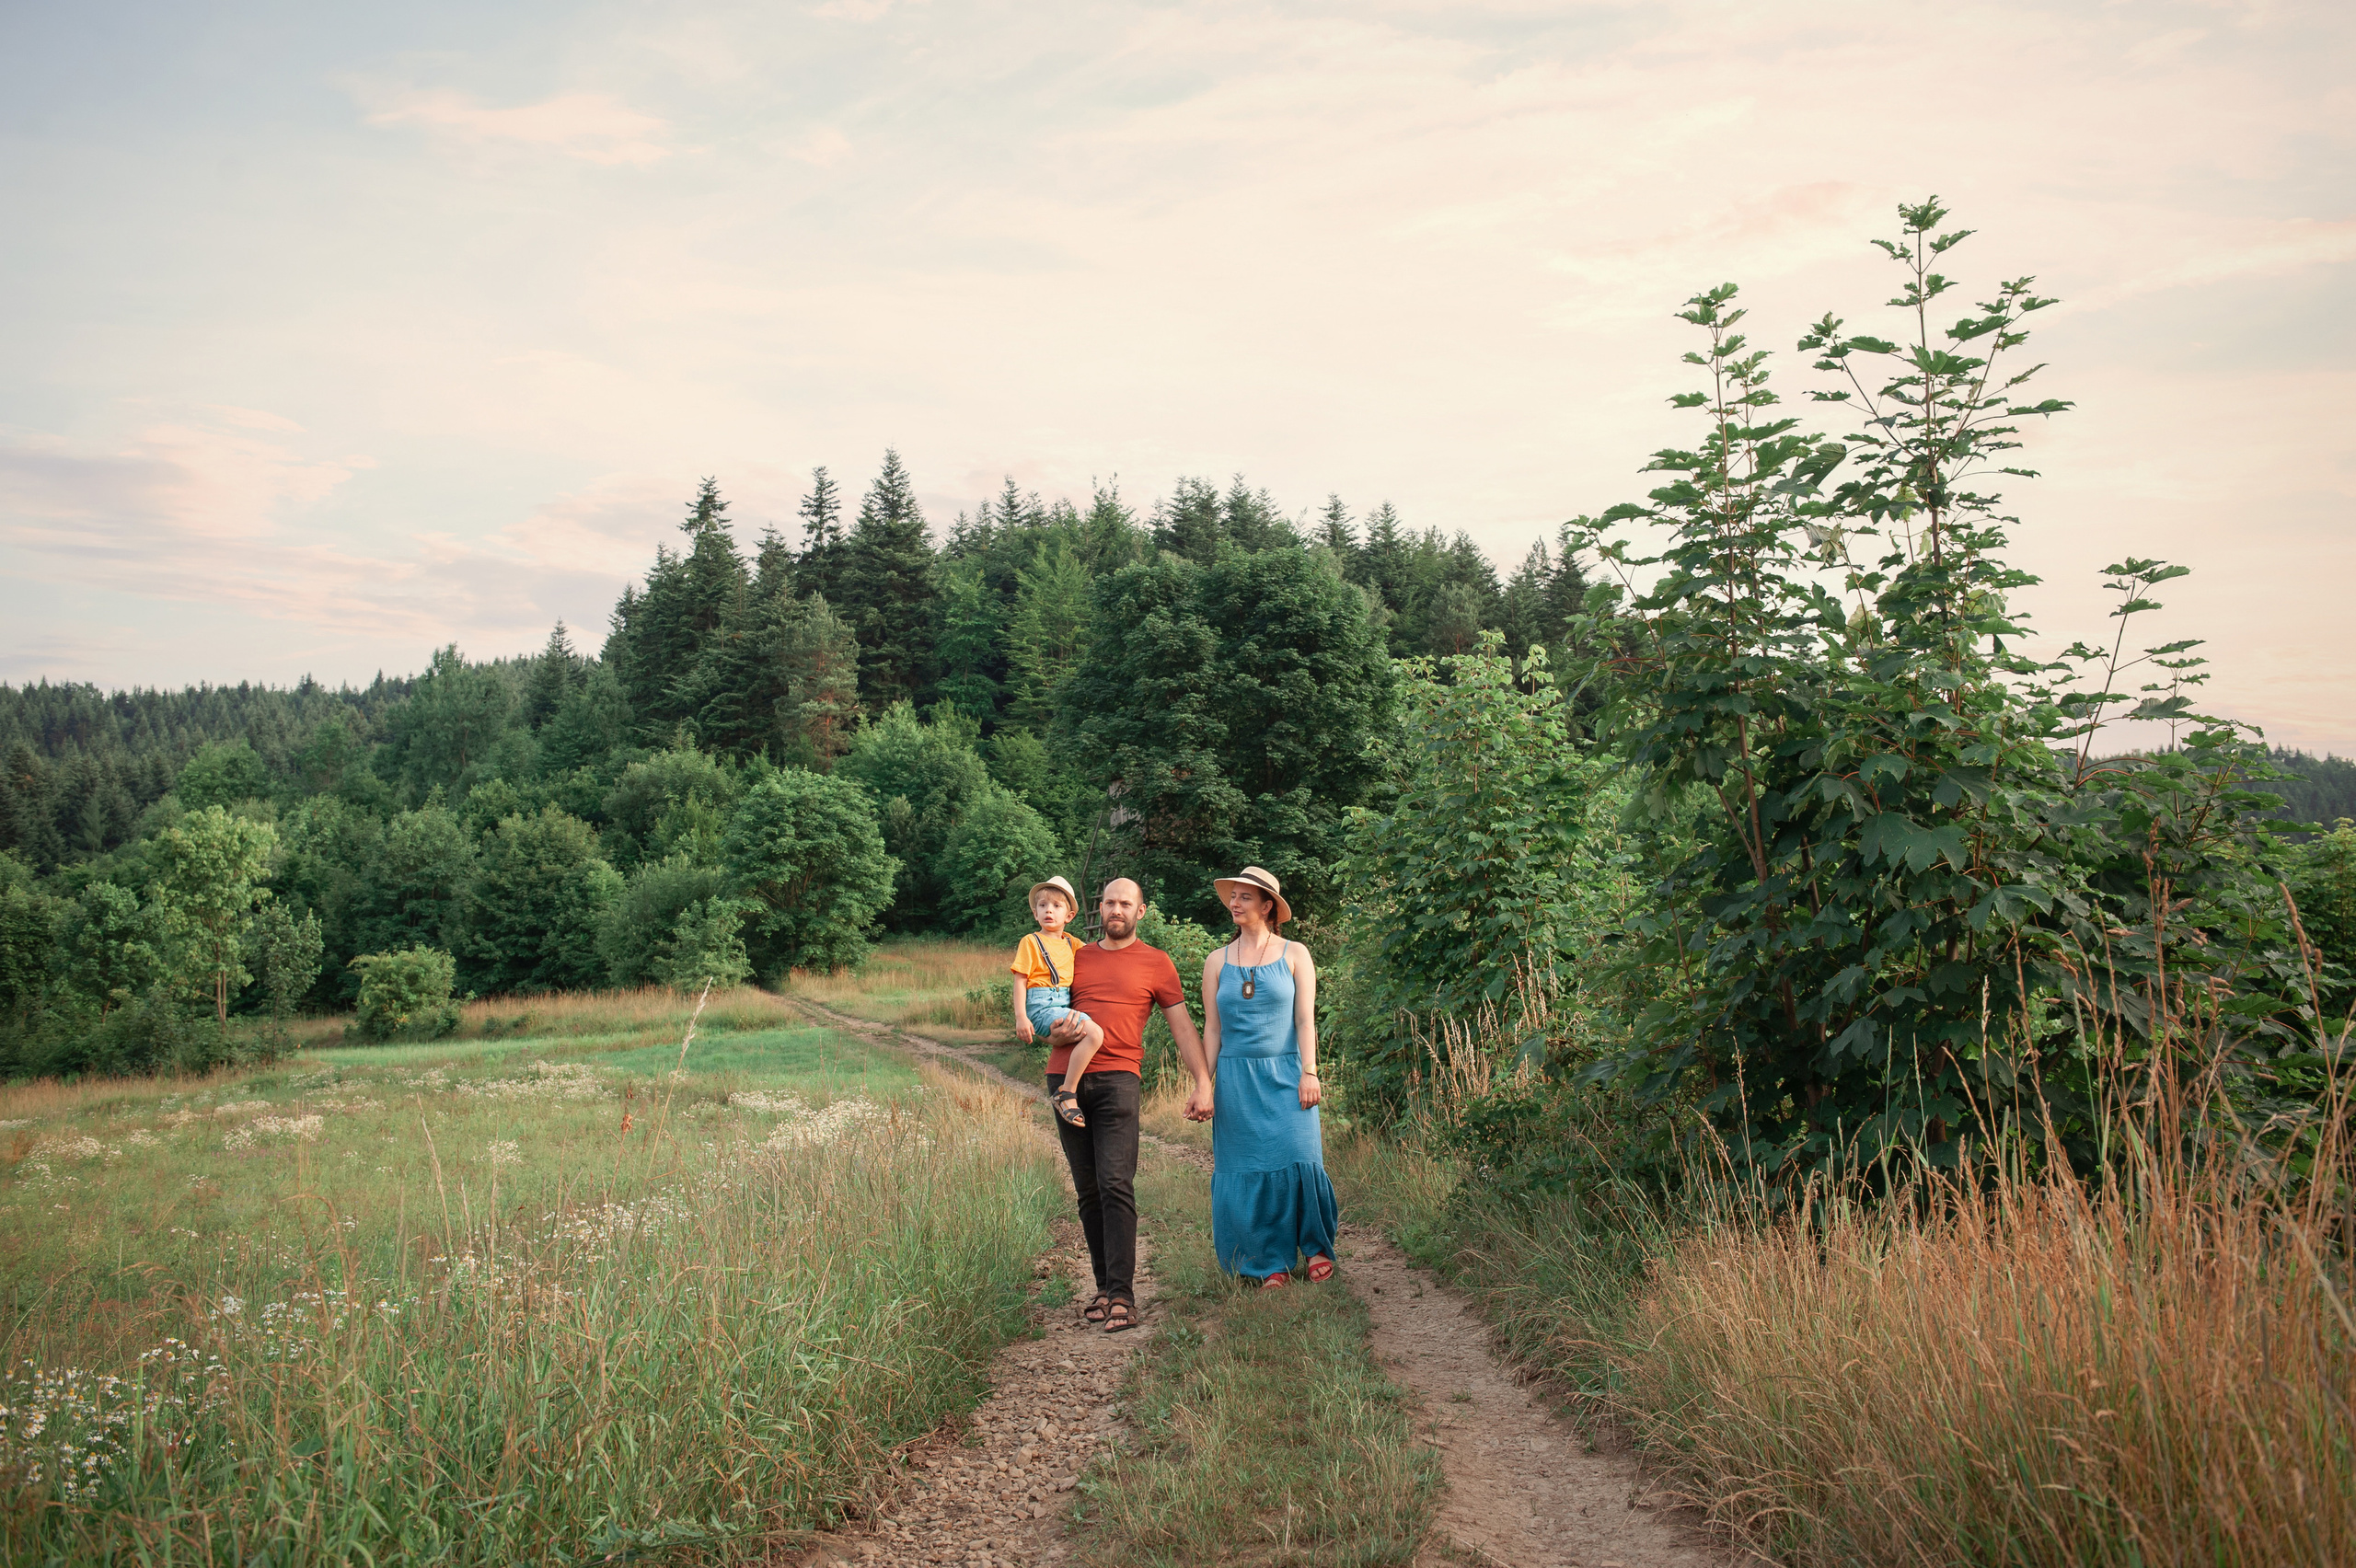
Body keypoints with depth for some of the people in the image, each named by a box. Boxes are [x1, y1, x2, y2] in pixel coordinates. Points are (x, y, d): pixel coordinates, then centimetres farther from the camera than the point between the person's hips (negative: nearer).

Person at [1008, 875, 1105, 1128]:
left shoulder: (1070, 943, 17)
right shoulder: (1030, 942, 0)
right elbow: (1020, 981, -5)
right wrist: (1020, 1017, -14)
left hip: (1064, 1005, 7)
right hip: (1041, 1006, -7)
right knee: (1094, 1033, -24)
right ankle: (1067, 1094, -21)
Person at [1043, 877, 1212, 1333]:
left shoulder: (1156, 963, 10)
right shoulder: (1076, 958, 19)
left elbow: (1182, 1026, 9)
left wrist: (1203, 1081, -2)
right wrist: (1056, 1035, -1)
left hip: (1117, 1078, -3)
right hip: (1066, 1078, 4)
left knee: (1116, 1187, -14)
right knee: (1088, 1191, 5)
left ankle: (1122, 1297, -15)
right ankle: (1104, 1286, 11)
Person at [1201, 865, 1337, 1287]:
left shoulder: (1294, 955, 5)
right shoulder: (1217, 962, 10)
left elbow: (1306, 1019, 1)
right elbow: (1211, 1028, 9)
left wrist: (1309, 1073, -8)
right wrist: (1206, 1084, 4)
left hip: (1284, 1074, -2)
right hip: (1236, 1079, 2)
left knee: (1298, 1159, -11)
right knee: (1247, 1168, 0)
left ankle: (1316, 1246, 9)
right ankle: (1271, 1264, 9)